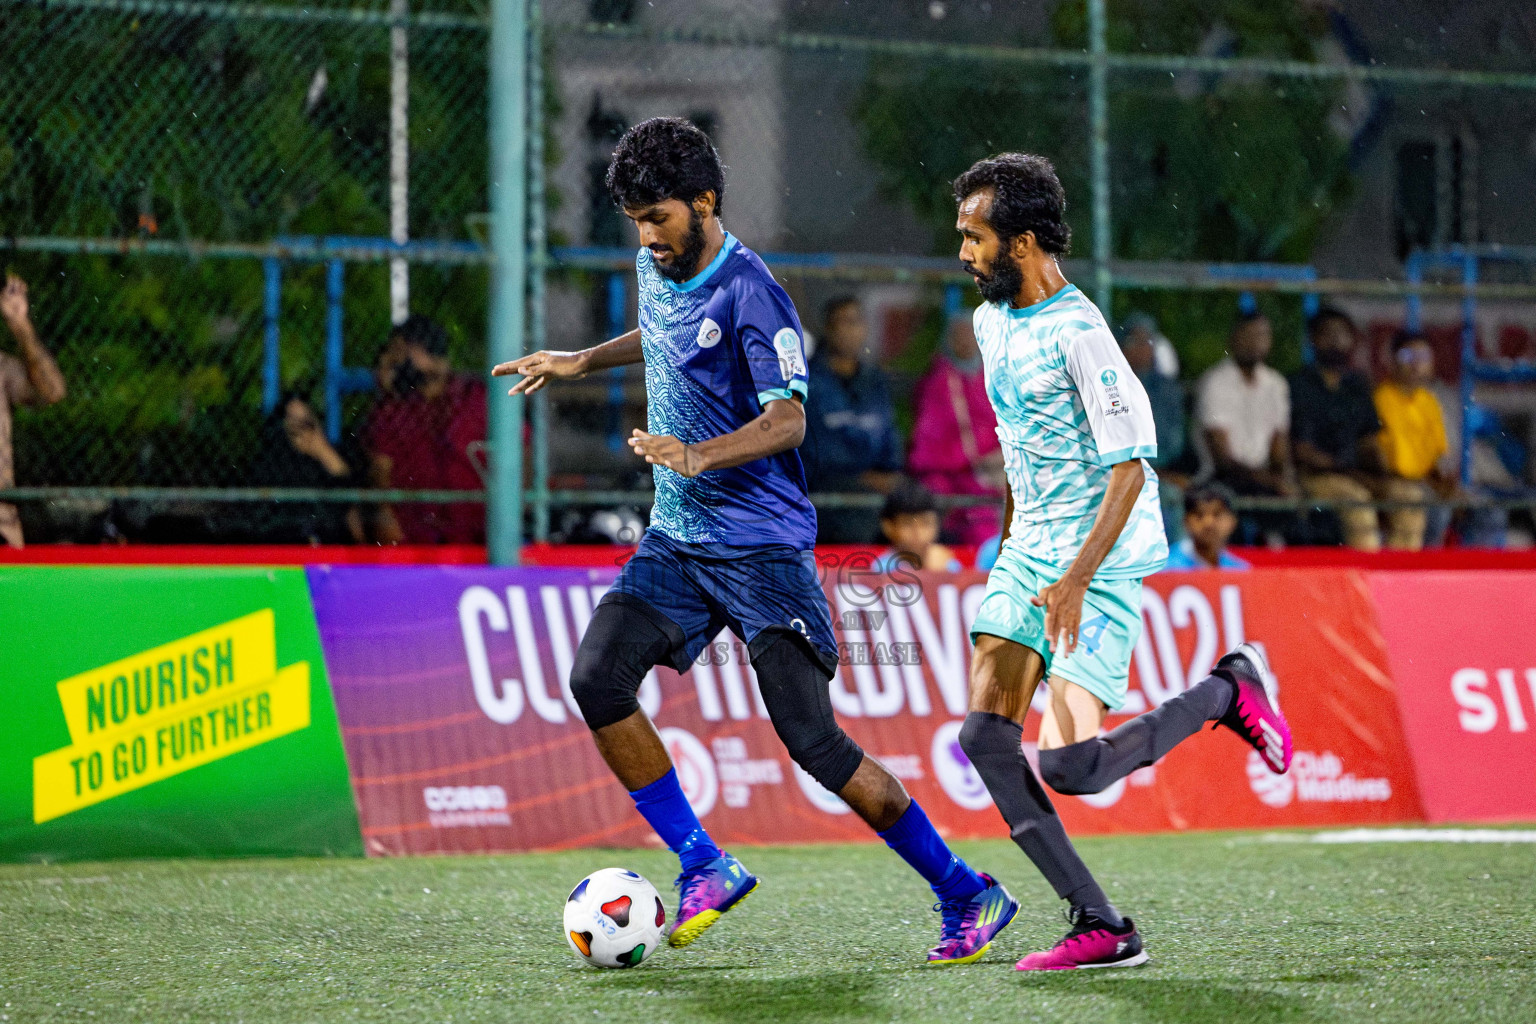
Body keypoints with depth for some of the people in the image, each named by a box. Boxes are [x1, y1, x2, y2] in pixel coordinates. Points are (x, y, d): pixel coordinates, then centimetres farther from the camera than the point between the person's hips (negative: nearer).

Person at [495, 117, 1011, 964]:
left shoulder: (748, 293, -15)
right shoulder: (657, 268, 9)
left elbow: (787, 419, -23)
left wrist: (698, 455, -37)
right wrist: (581, 362, 29)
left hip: (762, 544, -8)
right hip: (676, 537, 8)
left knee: (812, 738, -12)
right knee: (596, 677, -13)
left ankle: (965, 895, 1)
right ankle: (703, 864, -2)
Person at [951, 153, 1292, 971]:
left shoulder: (1079, 334, -17)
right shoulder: (991, 320, 11)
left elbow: (1130, 467, -20)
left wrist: (1076, 581, -26)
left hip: (1097, 569, -8)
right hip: (1025, 560, 8)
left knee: (1067, 766, -17)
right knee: (985, 737, -8)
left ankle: (1229, 690, 7)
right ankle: (1100, 929, -5)